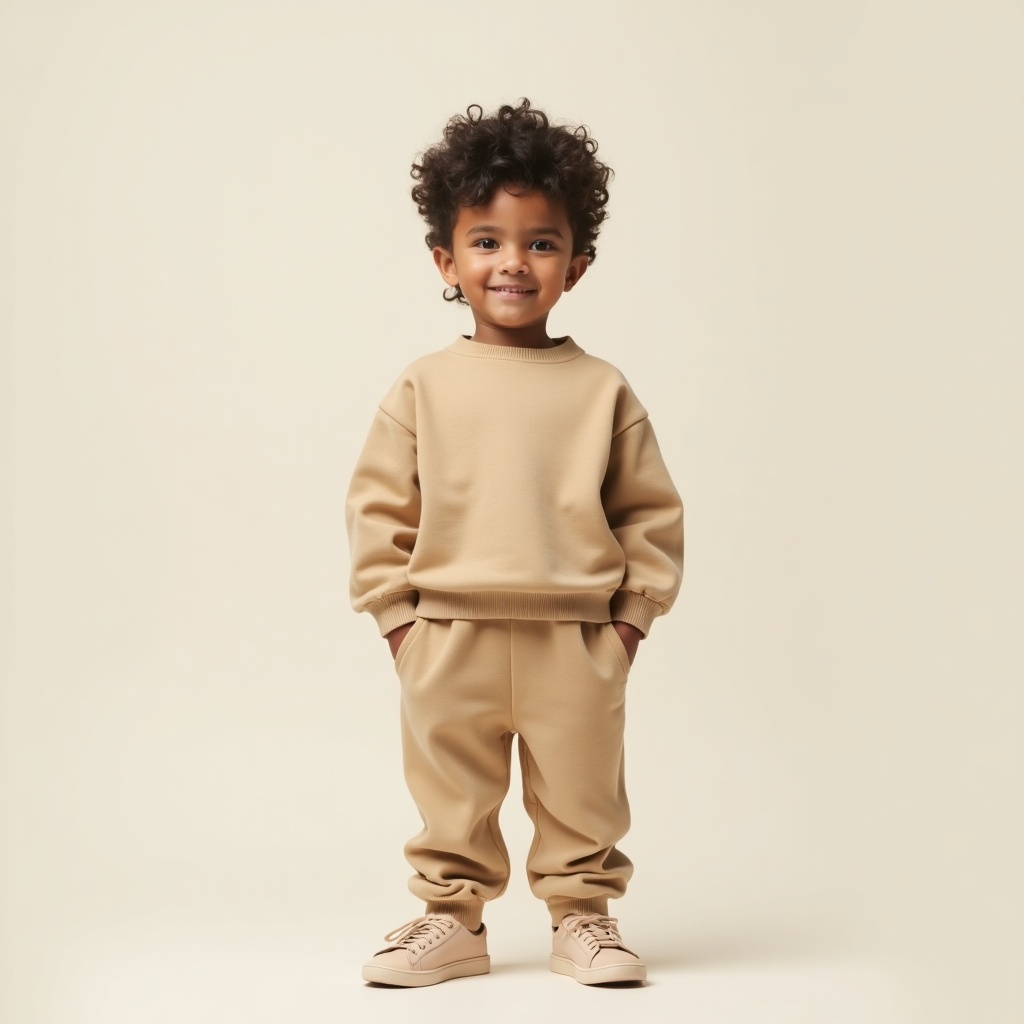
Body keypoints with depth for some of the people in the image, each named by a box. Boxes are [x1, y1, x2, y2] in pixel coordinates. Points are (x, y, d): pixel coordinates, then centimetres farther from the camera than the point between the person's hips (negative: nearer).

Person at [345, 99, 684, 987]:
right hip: (449, 639, 0)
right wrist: (396, 612, -1)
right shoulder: (425, 388, 1)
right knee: (451, 795, 12)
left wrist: (633, 613, 0)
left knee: (581, 791, 10)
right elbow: (378, 505, 3)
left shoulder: (602, 390, 1)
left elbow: (651, 511, 5)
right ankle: (452, 918, 26)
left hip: (575, 638, 0)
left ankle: (583, 915, 27)